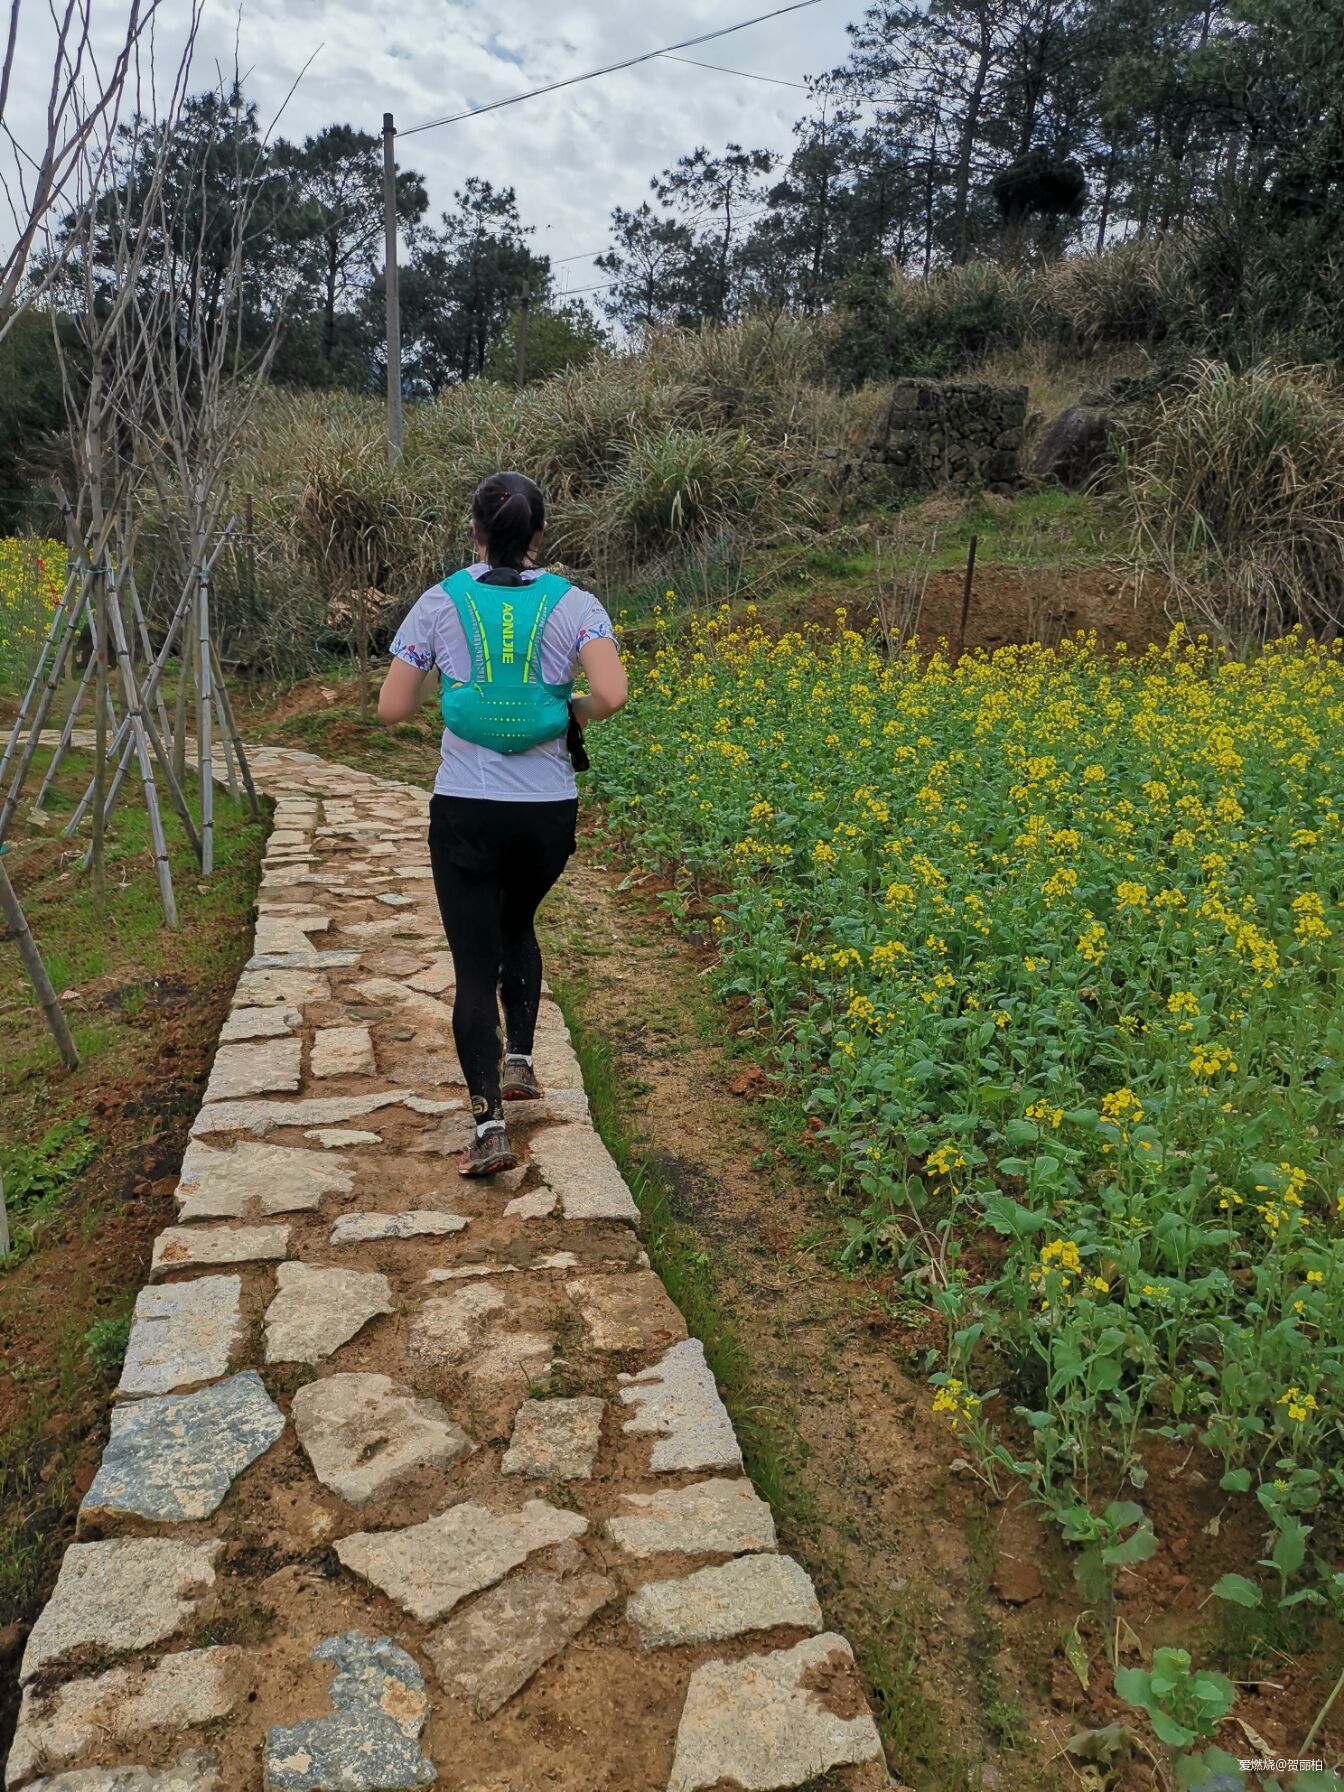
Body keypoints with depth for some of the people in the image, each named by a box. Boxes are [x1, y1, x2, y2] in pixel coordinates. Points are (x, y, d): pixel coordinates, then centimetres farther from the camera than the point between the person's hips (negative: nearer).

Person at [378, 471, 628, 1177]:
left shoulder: (441, 603, -2)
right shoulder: (573, 605, -2)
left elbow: (391, 708, -2)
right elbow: (612, 694, -18)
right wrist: (575, 717, 3)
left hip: (465, 812, -1)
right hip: (548, 812, 2)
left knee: (474, 963, 5)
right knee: (517, 924, 30)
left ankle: (490, 1126, -2)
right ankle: (519, 1060, 27)